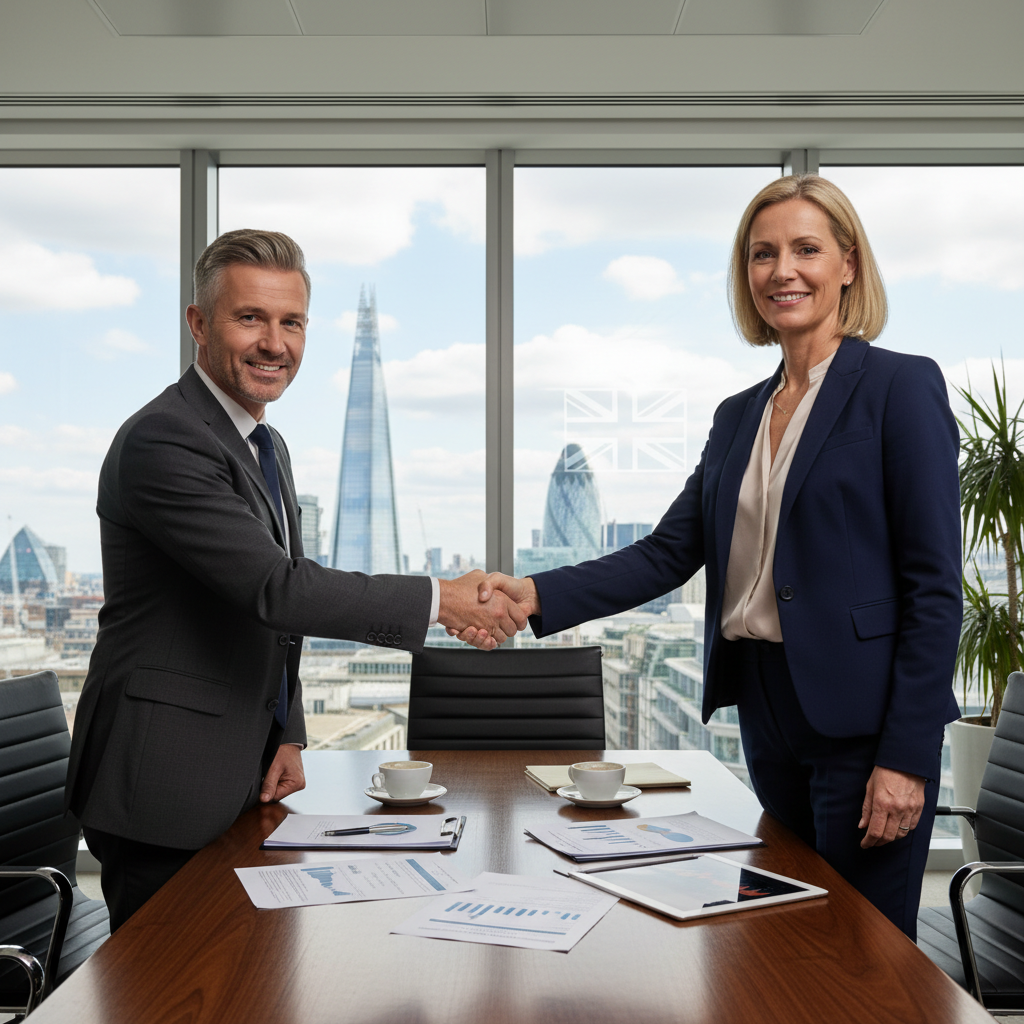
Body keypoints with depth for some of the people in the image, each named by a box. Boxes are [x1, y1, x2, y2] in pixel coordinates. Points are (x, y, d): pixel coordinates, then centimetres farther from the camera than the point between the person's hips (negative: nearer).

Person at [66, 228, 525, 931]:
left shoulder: (268, 447, 13)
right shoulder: (161, 442, -19)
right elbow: (277, 589, -27)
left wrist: (287, 736, 10)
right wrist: (442, 600, -22)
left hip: (245, 779, 9)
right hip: (165, 793, -9)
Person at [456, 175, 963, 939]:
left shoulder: (900, 386, -7)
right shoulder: (738, 416, 12)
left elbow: (934, 585, -12)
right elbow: (669, 553, 5)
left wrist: (908, 757, -16)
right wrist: (538, 595, -9)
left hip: (861, 719, -6)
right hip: (766, 711, 6)